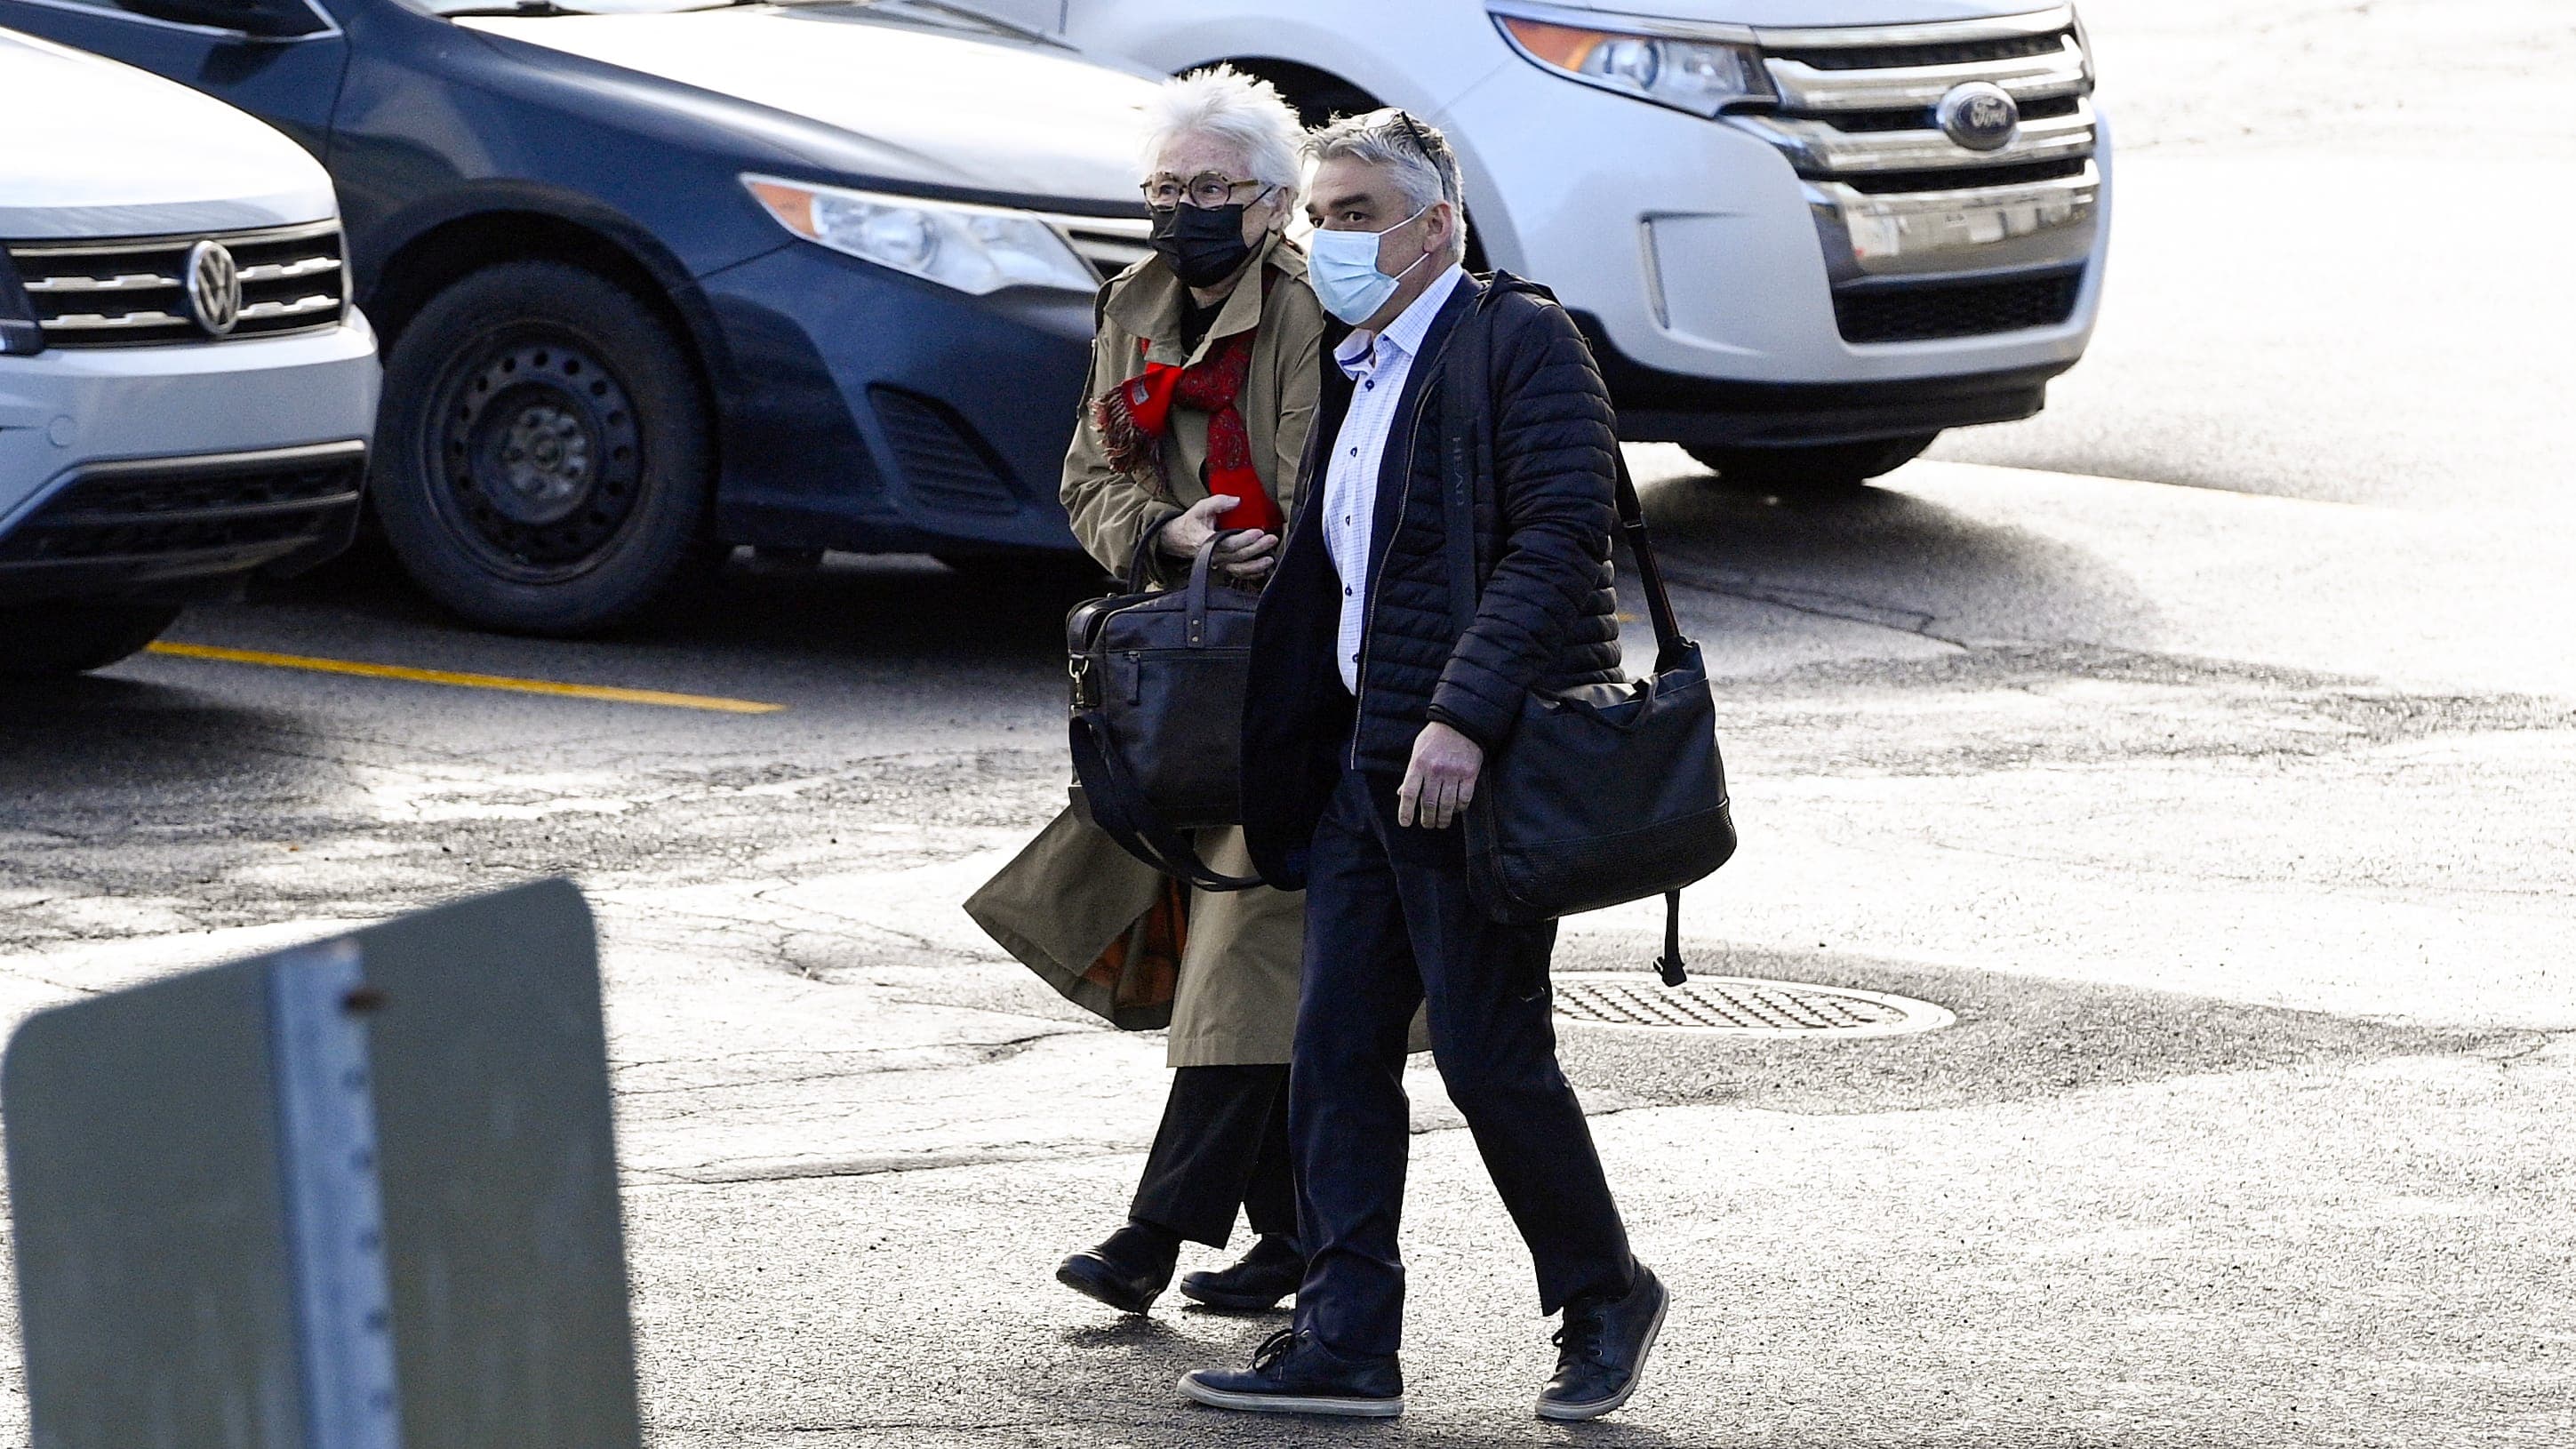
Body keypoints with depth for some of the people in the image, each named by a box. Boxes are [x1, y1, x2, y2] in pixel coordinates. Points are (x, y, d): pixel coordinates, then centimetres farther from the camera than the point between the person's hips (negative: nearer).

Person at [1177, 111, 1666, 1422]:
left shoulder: (1521, 342, -10)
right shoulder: (1358, 374, 18)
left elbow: (1560, 542, -19)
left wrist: (1463, 719, -26)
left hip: (1486, 760, -9)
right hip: (1369, 759, 9)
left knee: (1487, 1051, -5)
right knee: (1337, 1048, 5)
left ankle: (1604, 1299, 14)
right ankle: (1344, 1346, 8)